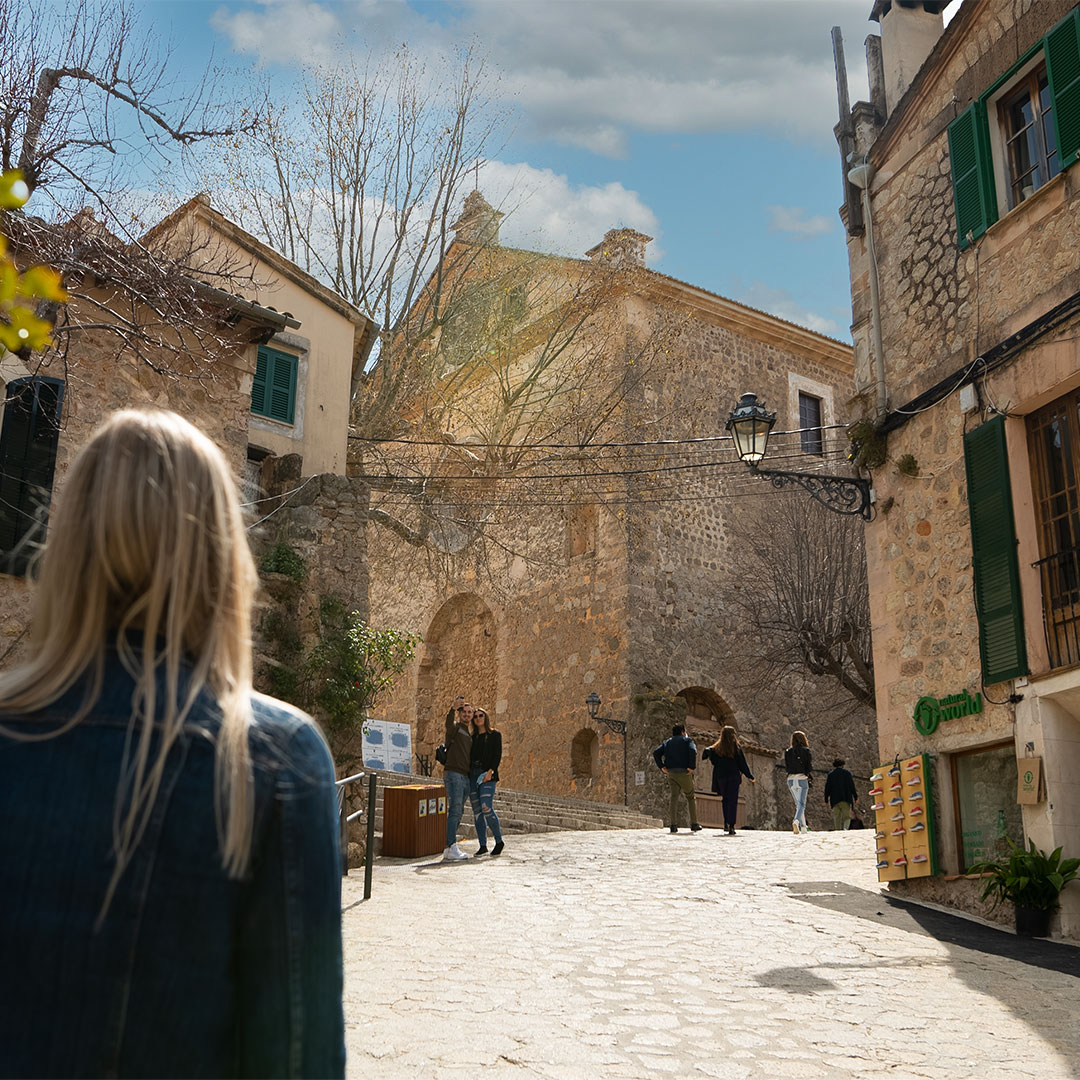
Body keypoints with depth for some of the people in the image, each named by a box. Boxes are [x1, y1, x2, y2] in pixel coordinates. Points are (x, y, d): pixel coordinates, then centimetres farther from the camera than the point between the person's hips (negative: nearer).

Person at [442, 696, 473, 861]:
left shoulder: (469, 734, 24)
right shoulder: (455, 727, 0)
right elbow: (448, 723, -25)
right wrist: (453, 708, -43)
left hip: (465, 777, 8)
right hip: (453, 773, -8)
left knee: (458, 813, 7)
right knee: (454, 811, -16)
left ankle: (448, 850, 9)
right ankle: (452, 848, -22)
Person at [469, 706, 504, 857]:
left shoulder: (494, 735, 5)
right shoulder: (473, 737, 18)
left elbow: (497, 755, -4)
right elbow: (469, 757, 16)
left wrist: (490, 771, -18)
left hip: (487, 776, -5)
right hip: (472, 775, 5)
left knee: (486, 808, -17)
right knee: (477, 811, 2)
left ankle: (499, 841, -2)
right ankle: (483, 846, 6)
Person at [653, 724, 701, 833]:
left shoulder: (667, 742, 18)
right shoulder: (687, 740, 6)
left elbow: (656, 753, 5)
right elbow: (693, 751, -15)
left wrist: (661, 767, 2)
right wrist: (692, 767, -13)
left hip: (671, 773, 3)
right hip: (684, 773, -3)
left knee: (674, 797, 4)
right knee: (690, 798, 9)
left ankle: (673, 825, -4)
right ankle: (694, 824, 6)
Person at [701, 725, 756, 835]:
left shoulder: (717, 747, 4)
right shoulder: (736, 747, -3)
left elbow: (707, 751, -9)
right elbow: (742, 763, -3)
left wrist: (706, 756, 15)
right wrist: (750, 776, 3)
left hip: (721, 776, 3)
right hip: (734, 777, -2)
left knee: (725, 799, 17)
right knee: (733, 801, -1)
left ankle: (726, 824, 11)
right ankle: (731, 826, -12)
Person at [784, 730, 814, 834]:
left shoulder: (788, 752, 7)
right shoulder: (805, 750, -3)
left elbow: (786, 766, 9)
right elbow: (810, 766, -5)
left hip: (791, 779, 4)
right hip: (802, 778, -4)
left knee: (798, 804, 17)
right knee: (801, 804, -5)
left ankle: (803, 827, 15)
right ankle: (796, 821, -31)